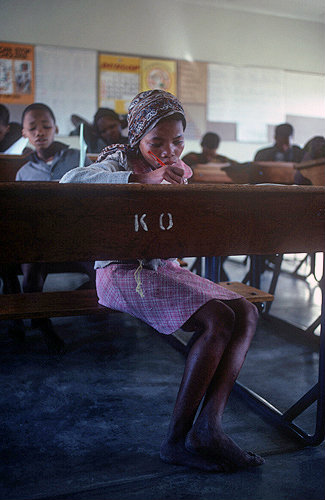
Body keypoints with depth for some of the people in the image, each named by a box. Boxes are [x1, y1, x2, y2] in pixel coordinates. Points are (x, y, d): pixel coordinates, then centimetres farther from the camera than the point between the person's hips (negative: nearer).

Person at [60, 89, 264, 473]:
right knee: (218, 320, -25)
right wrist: (143, 178, -36)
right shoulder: (119, 162, -6)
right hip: (123, 270, -7)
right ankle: (177, 438, -15)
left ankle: (208, 426, -17)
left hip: (165, 267, 8)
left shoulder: (179, 171, 13)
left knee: (247, 313, -11)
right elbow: (70, 181, -29)